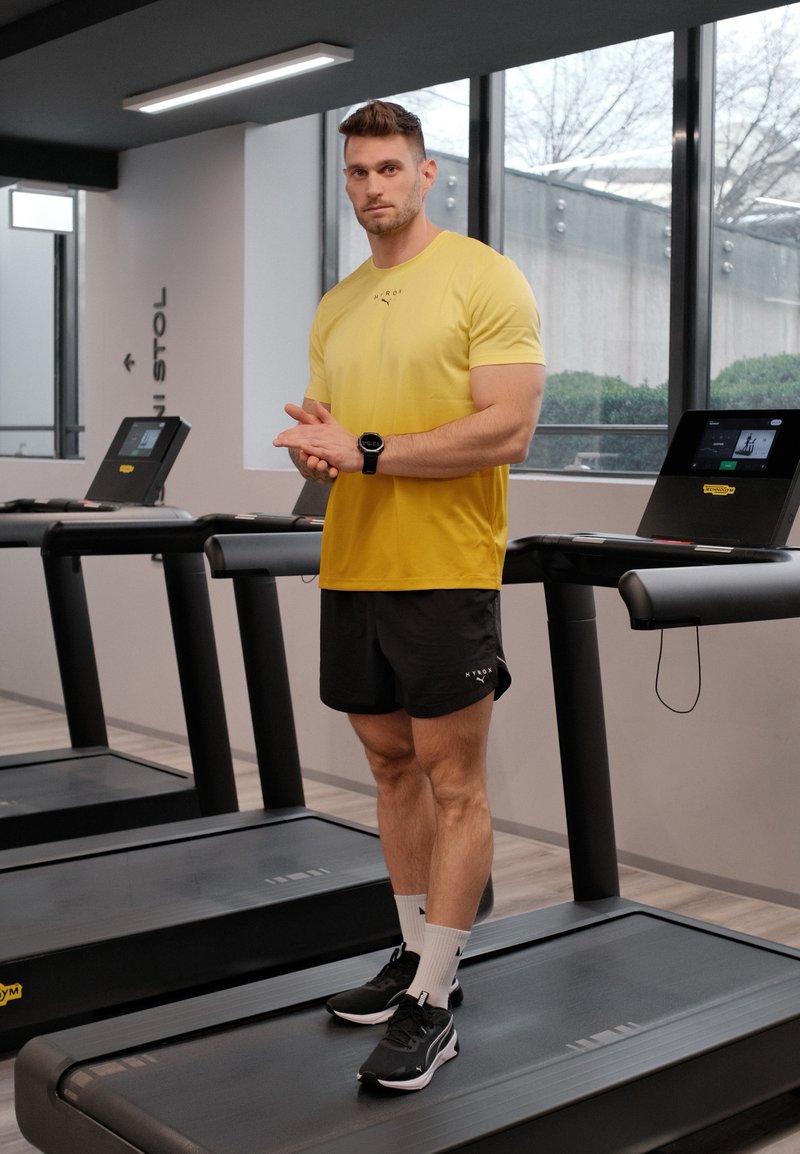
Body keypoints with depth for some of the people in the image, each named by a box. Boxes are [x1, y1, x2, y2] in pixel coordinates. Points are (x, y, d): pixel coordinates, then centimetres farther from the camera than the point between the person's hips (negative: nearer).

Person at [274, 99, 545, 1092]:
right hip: (351, 566, 7)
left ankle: (434, 1004, 6)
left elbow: (508, 430, -16)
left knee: (452, 779, -1)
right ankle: (415, 955, 28)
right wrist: (313, 447, -6)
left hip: (444, 570, -7)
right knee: (393, 765, 14)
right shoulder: (335, 309, 16)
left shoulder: (485, 280, -6)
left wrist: (365, 451, -17)